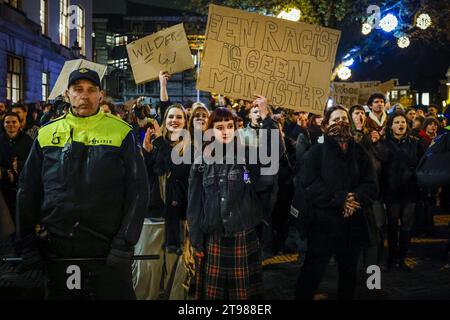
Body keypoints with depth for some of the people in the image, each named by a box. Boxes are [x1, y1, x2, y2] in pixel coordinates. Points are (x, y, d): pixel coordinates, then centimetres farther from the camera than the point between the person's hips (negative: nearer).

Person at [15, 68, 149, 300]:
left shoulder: (121, 133, -1)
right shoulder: (47, 135, 7)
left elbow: (138, 191, -3)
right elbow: (28, 192, 10)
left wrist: (124, 245, -9)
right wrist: (27, 246, 4)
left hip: (108, 251, -2)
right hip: (57, 251, 3)